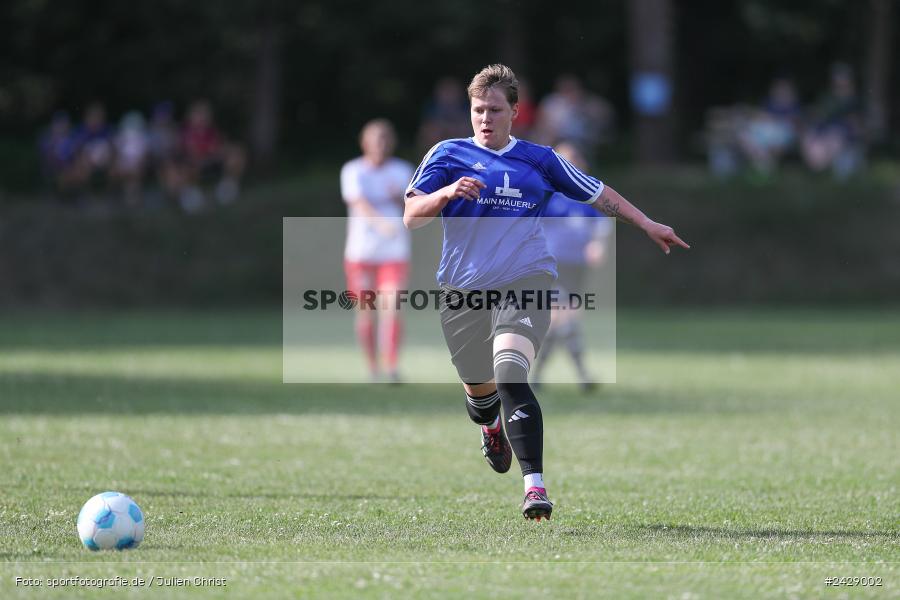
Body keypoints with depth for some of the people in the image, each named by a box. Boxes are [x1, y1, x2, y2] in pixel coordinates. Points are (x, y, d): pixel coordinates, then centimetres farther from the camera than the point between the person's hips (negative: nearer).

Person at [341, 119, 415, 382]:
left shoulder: (403, 170, 6)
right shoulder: (352, 171, -3)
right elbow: (359, 204, -20)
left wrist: (400, 198, -19)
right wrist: (381, 222, -39)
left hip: (394, 253, 1)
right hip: (361, 252, -1)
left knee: (391, 310, -15)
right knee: (365, 316, 2)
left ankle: (391, 368, -19)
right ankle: (373, 368, 19)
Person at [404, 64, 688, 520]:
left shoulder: (539, 160, 12)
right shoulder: (448, 155, 8)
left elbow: (599, 195, 23)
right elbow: (411, 217, 0)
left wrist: (647, 225, 18)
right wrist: (448, 193, -17)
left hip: (524, 282, -2)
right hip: (464, 290, 2)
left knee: (510, 374, -26)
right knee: (479, 389, 12)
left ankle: (534, 486, -31)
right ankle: (491, 428, 53)